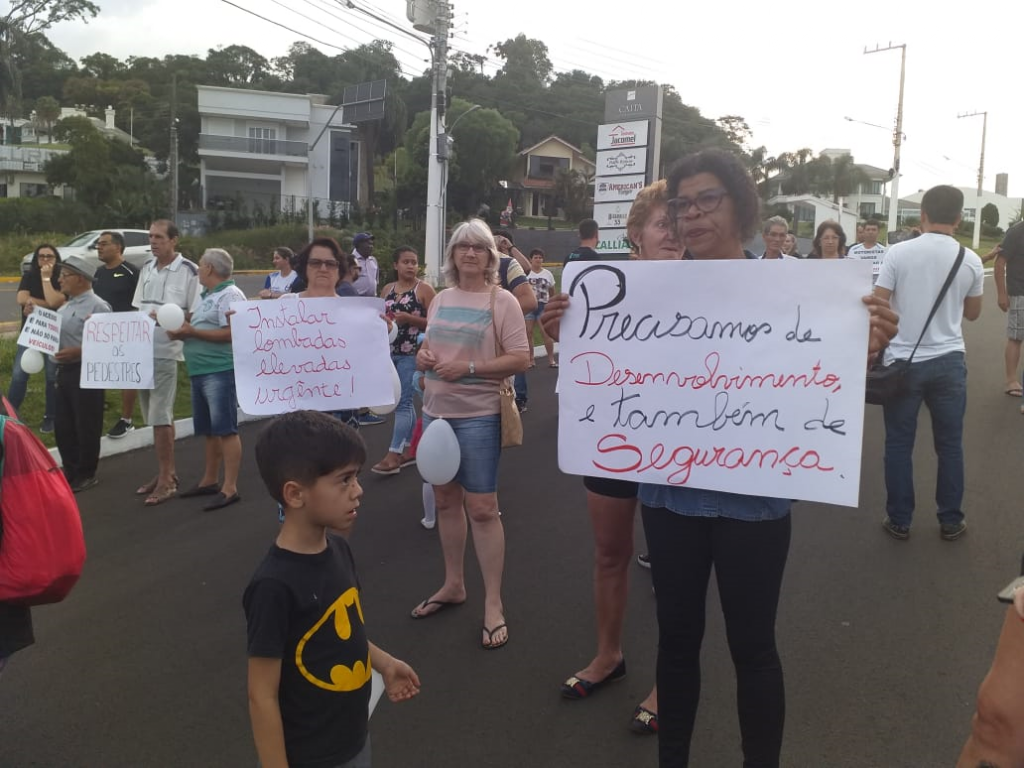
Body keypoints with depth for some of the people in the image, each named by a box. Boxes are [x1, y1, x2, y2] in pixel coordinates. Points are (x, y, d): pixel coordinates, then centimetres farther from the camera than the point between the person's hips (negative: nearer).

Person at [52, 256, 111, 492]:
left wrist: (76, 352, -25)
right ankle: (70, 469, 26)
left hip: (85, 373, -9)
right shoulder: (65, 306, 16)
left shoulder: (97, 306, -14)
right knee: (62, 425, 14)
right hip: (64, 371, 9)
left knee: (86, 426, 1)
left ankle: (85, 474, 13)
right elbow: (54, 335, 23)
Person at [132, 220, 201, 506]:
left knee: (160, 418, -7)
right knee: (159, 416, 13)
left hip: (167, 351, -7)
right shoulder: (146, 269, 14)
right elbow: (137, 308, 20)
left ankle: (166, 480, 1)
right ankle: (167, 472, 23)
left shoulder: (189, 271, -7)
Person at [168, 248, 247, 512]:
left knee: (226, 430, -8)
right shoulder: (204, 296, 20)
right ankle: (209, 480, 27)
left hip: (220, 371, -10)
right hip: (199, 371, 10)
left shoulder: (230, 295, -11)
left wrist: (192, 332, -18)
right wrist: (182, 330, 1)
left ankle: (230, 488, -6)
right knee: (209, 430, 17)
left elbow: (233, 333, -21)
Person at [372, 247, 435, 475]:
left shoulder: (424, 289, -5)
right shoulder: (387, 289, 12)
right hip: (389, 352, 6)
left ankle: (394, 454, -3)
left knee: (402, 402, -6)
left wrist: (409, 318, -19)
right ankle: (411, 448, 23)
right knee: (404, 401, 13)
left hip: (411, 353, -6)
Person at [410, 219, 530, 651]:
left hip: (478, 415, -6)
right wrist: (422, 358, -5)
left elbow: (520, 360, -12)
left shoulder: (502, 301, -7)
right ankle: (453, 585, 32)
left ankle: (493, 604, 8)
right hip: (435, 411, 6)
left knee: (482, 508, -3)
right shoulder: (441, 299, 11)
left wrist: (469, 367, -21)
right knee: (446, 500, 15)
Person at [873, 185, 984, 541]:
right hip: (949, 362, 2)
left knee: (899, 444, 8)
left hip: (903, 361, -2)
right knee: (950, 444, 13)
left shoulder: (898, 253, -7)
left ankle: (899, 521, 16)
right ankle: (951, 521, 23)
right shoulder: (970, 260, 0)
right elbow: (972, 313, 13)